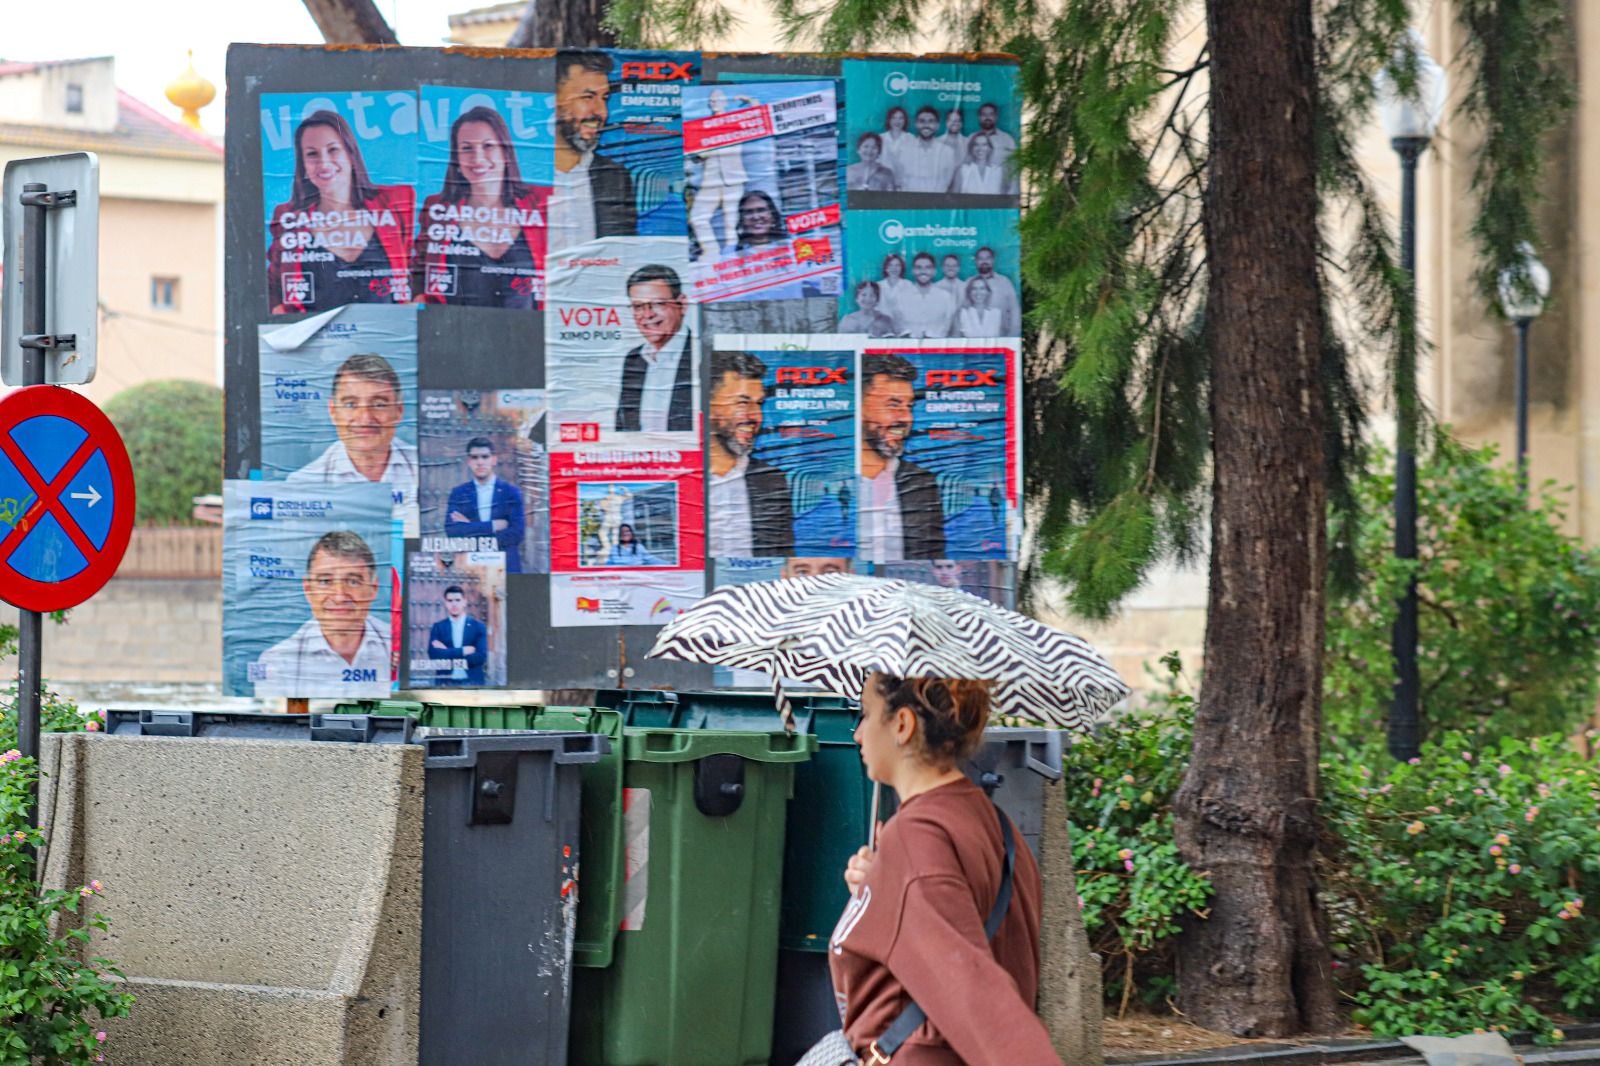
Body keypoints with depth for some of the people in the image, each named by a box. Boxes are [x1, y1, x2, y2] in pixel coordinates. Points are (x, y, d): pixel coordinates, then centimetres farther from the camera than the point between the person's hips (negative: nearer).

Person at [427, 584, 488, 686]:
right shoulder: (438, 627, 8)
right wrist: (462, 651, -12)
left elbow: (481, 657, -5)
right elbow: (434, 654, -6)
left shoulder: (478, 627, 6)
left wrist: (448, 653, -6)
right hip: (446, 684, 0)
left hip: (472, 682, 0)